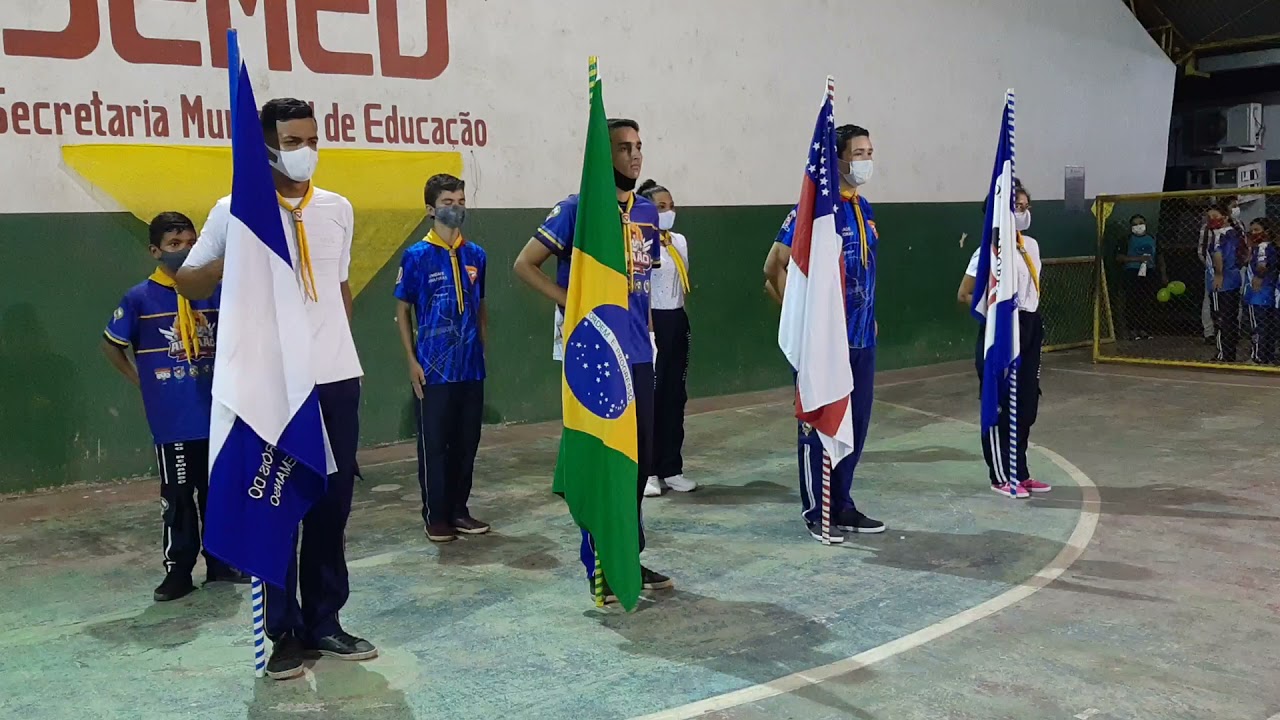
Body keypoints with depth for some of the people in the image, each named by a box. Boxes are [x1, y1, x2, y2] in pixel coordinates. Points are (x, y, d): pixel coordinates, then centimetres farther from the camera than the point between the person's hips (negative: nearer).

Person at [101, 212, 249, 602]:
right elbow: (111, 345, 6)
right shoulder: (140, 298, -6)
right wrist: (142, 382, 2)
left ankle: (220, 563, 25)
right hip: (173, 419, -3)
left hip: (216, 412, 3)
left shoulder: (214, 291, 0)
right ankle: (178, 571, 16)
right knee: (178, 495, 4)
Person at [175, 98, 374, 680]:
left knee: (332, 505, 8)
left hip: (337, 377, 4)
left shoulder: (338, 208, 10)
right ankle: (285, 632, 14)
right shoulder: (235, 210, -2)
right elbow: (187, 284, 3)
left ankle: (324, 622, 21)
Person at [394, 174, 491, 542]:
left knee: (467, 442, 9)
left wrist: (482, 349, 10)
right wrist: (412, 361, -7)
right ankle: (435, 516, 14)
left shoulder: (476, 255, 8)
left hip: (472, 367, 4)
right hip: (433, 368, -4)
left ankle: (459, 511, 22)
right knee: (434, 444, 3)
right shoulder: (416, 255, -4)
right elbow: (403, 310, -1)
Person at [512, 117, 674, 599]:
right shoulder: (577, 209, -6)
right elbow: (524, 265, -5)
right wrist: (573, 306, -11)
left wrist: (647, 330, 14)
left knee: (642, 458, 11)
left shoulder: (648, 213, 12)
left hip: (639, 357, 6)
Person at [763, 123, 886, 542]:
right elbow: (775, 267, -14)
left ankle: (842, 506, 25)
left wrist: (869, 317, 16)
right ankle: (815, 512, 13)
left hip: (861, 337, 8)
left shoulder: (864, 210, 12)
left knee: (856, 423, 13)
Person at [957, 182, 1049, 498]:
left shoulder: (1031, 245, 9)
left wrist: (1033, 316, 14)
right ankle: (1001, 476, 12)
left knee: (1027, 404, 12)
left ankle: (1020, 472, 24)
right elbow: (964, 295, -13)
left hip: (1029, 329, 8)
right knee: (1000, 406, 1)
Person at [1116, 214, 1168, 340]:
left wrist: (1163, 274, 11)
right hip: (1132, 274, -3)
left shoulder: (1152, 239, 12)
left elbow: (1160, 257, 17)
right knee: (1132, 303, -5)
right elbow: (1119, 257, -7)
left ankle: (1144, 329, 10)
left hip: (1149, 273, 4)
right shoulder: (1127, 239, 0)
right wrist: (1138, 259, -14)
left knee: (1149, 302, 1)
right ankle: (1132, 330, 2)